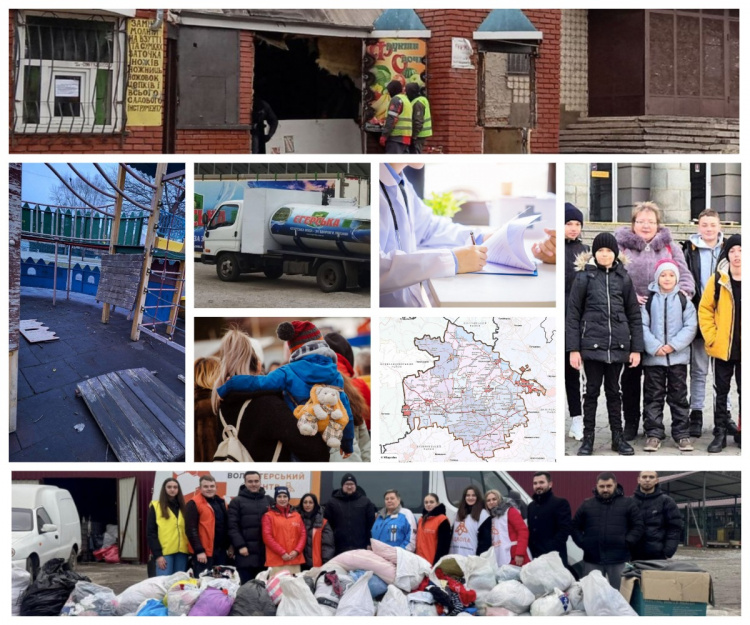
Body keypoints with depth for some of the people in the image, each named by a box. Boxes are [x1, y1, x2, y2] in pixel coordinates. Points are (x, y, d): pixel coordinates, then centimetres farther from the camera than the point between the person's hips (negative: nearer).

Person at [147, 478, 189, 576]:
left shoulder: (183, 507, 17)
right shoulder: (156, 507, 3)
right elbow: (151, 533, -2)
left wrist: (190, 550, 7)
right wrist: (157, 554, -11)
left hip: (181, 552, 5)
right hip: (164, 553, -5)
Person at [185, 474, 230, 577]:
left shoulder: (221, 503, 15)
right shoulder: (194, 504, -7)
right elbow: (191, 530, -13)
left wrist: (228, 546, 14)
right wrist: (199, 550, -17)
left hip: (221, 550, 7)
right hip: (203, 552, -7)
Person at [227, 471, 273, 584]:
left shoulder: (268, 501, 14)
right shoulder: (237, 502, 4)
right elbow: (232, 527, -2)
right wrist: (240, 545, -12)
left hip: (265, 553, 3)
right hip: (246, 553, -3)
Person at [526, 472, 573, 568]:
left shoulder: (560, 503, -1)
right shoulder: (531, 506, 22)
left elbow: (565, 529, -10)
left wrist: (551, 551, -16)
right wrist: (531, 550, 7)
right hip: (536, 557, 7)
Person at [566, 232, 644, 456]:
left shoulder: (623, 278, 7)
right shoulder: (584, 276, 1)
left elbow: (634, 314, 9)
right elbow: (573, 314, 0)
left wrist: (636, 348, 3)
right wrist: (573, 349, -6)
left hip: (618, 345, 2)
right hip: (592, 344, -2)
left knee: (614, 390, 10)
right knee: (592, 390, 4)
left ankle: (618, 437, 16)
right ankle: (588, 438, 11)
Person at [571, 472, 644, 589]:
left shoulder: (628, 504, 4)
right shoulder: (587, 505, 10)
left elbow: (638, 526, 2)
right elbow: (575, 527, 13)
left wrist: (627, 543, -9)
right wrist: (582, 543, -1)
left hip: (619, 559, -2)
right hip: (592, 559, 2)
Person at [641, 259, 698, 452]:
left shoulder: (684, 300, 4)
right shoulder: (648, 300, 2)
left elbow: (690, 326, -2)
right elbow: (642, 326, -4)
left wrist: (674, 345, -13)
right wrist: (654, 346, -16)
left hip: (678, 356, 1)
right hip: (653, 357, 0)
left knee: (679, 396, 6)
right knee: (653, 396, 3)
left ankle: (682, 434, 11)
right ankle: (653, 434, 8)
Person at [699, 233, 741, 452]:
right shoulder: (718, 280, -3)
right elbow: (705, 309, 1)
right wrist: (711, 337, -6)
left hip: (745, 350, 0)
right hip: (722, 348, 0)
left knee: (745, 392, 8)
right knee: (721, 392, 8)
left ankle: (742, 432, 18)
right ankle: (720, 433, 16)